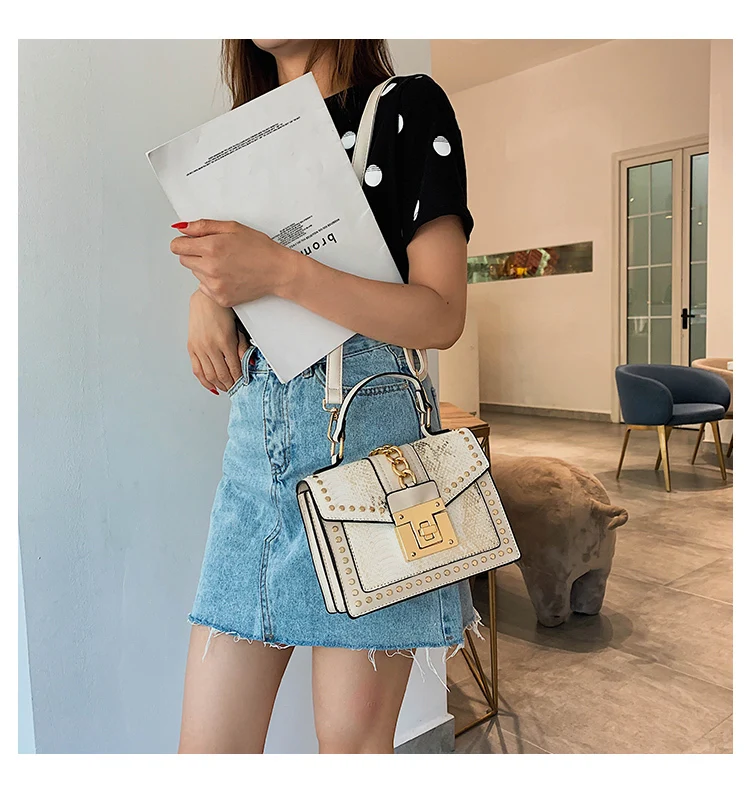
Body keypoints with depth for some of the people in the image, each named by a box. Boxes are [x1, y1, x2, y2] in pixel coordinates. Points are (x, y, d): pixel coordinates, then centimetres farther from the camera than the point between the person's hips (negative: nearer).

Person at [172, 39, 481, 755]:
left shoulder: (407, 107, 2)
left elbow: (442, 316, -7)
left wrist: (282, 271, -17)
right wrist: (206, 298, 3)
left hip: (366, 426, -5)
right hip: (254, 434, 5)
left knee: (351, 740, 5)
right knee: (206, 746, 7)